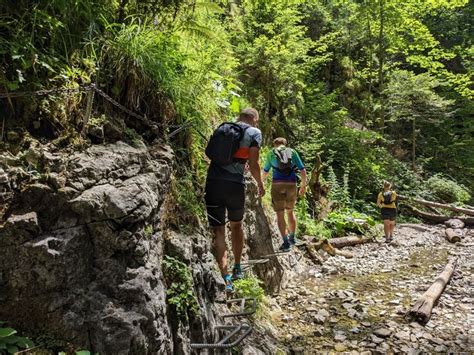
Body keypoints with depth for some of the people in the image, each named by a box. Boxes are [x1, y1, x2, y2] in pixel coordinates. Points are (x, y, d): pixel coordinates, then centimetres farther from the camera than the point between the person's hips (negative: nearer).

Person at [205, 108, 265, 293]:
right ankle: (237, 268, 31)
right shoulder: (254, 132, 4)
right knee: (236, 225, 21)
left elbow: (208, 151, 15)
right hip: (235, 184, -2)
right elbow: (253, 165, -3)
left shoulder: (223, 127, 17)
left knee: (218, 230, 3)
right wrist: (260, 184, 12)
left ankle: (226, 277, -6)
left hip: (213, 182, 2)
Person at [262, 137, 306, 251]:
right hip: (291, 184, 2)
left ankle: (286, 242, -7)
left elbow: (265, 171, 26)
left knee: (280, 214, 1)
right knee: (290, 211, 21)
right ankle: (292, 238, 25)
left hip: (277, 184, -2)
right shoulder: (292, 152, 14)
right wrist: (303, 185, 18)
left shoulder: (271, 153, 14)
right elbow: (302, 170, 7)